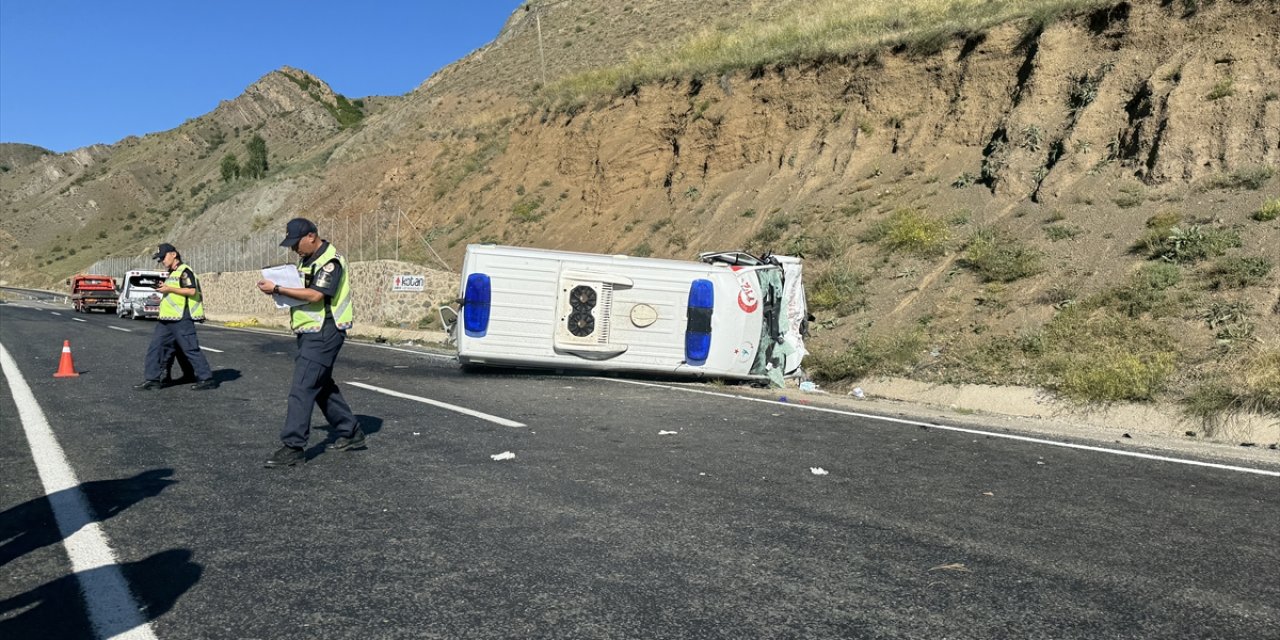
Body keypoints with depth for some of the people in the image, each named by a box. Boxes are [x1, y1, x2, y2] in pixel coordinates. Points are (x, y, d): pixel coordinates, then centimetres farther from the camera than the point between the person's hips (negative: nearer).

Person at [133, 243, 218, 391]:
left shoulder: (184, 271, -8)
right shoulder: (171, 274, 21)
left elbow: (192, 291, -19)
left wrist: (169, 289, -17)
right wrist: (163, 289, 11)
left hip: (181, 319, -10)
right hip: (166, 319, 10)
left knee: (191, 349, -7)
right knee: (156, 347, 7)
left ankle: (207, 379, -2)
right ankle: (153, 379, 12)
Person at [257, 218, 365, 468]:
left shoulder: (330, 260, -15)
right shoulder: (307, 259, 15)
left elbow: (315, 295, -24)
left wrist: (277, 289, -22)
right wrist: (280, 289, 3)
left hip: (324, 332, -10)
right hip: (311, 332, 10)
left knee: (302, 388, -11)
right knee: (322, 385, 16)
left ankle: (293, 447, -7)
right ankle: (351, 433, 25)